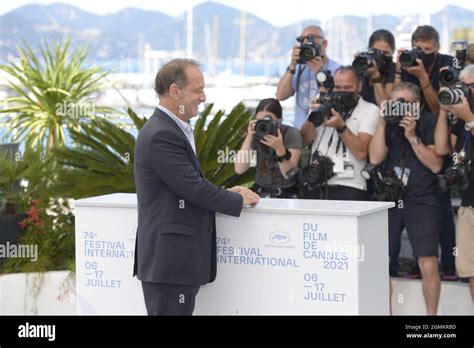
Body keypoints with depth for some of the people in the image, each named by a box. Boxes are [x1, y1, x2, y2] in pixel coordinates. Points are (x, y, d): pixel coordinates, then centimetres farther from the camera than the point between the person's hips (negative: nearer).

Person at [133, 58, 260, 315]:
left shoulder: (173, 129, 16)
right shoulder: (160, 135, -17)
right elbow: (193, 188, -19)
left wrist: (224, 193, 7)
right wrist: (239, 200, -5)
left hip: (178, 259, 10)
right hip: (168, 260, -10)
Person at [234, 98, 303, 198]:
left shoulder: (292, 134, -12)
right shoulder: (256, 134, -7)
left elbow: (289, 174, -20)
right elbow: (239, 169, -17)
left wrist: (279, 148, -35)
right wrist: (249, 137, -25)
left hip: (287, 193, -2)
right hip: (261, 192, 2)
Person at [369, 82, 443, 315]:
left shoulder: (429, 122, -2)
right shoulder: (390, 124, 7)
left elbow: (436, 165, -9)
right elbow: (375, 158, -5)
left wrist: (412, 136, -16)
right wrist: (382, 123, -9)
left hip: (422, 201, -3)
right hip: (389, 199, 3)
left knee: (429, 267, -11)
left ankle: (431, 314, 6)